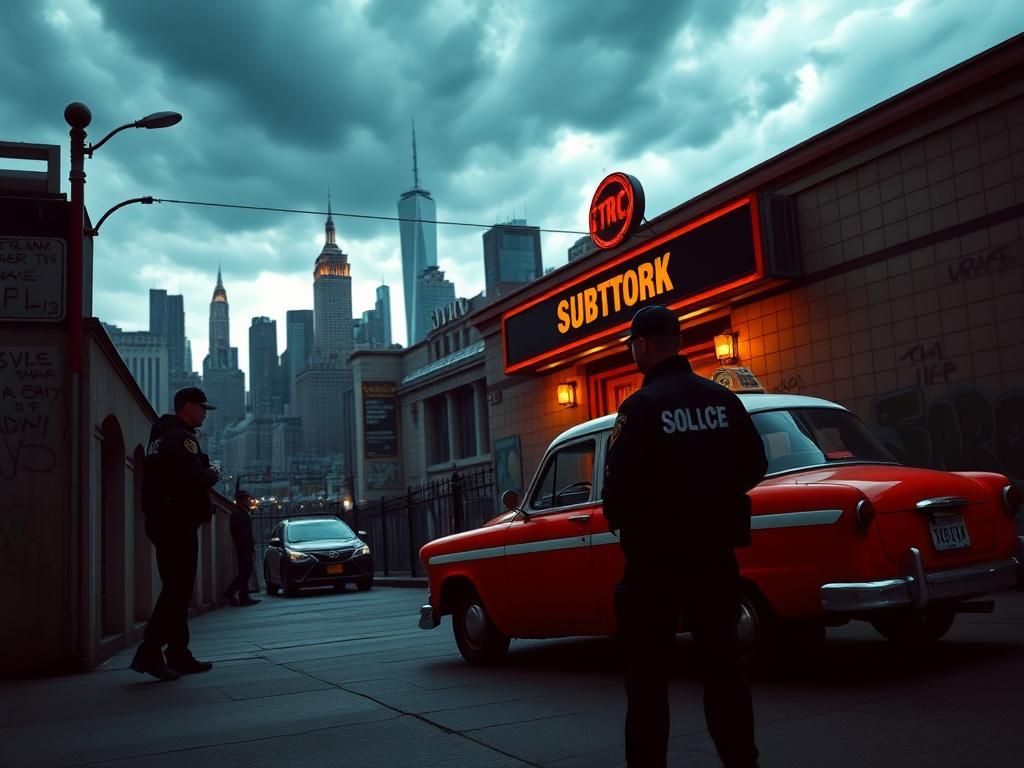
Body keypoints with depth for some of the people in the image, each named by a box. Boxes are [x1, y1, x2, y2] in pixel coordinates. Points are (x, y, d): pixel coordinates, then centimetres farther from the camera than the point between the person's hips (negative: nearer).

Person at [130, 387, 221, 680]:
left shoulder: (161, 436, 20)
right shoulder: (181, 438, -12)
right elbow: (195, 478, -25)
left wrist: (205, 472, 11)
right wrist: (214, 473, -4)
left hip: (164, 521, 10)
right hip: (179, 523, -10)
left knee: (176, 590, 12)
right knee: (178, 590, -10)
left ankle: (179, 655, 16)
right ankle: (149, 653, -14)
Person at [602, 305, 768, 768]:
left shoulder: (641, 407, -16)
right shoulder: (723, 399, 1)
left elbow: (619, 485, -19)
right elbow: (754, 467, 6)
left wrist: (617, 518, 2)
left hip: (655, 558, -5)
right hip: (714, 552, 5)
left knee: (648, 675, 6)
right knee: (723, 667, 15)